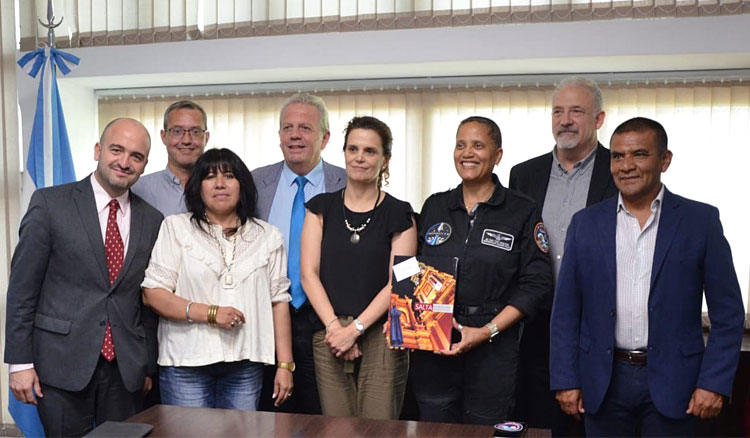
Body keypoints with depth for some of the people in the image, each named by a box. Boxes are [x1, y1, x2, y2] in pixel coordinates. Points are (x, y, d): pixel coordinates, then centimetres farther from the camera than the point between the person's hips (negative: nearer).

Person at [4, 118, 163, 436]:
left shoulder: (152, 220, 5)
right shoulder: (50, 203, -4)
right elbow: (22, 287, -3)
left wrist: (149, 364, 11)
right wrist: (20, 361, -5)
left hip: (126, 369, 3)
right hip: (62, 363, -2)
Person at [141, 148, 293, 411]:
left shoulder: (268, 236, 10)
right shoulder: (176, 228, 5)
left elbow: (279, 301, 7)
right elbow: (152, 293, -3)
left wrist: (285, 365, 2)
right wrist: (210, 313, -14)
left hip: (245, 363, 2)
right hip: (187, 363, -1)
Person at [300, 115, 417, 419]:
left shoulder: (399, 214, 2)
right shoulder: (321, 207, 8)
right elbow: (309, 273, 2)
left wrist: (355, 329, -12)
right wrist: (334, 325, -9)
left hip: (380, 335, -2)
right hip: (329, 337, 2)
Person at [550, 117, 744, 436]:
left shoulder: (701, 220, -2)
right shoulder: (586, 223, 2)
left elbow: (727, 313, -1)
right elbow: (566, 312, 2)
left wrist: (714, 383, -8)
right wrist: (565, 380, -1)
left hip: (671, 382, -1)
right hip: (603, 381, 2)